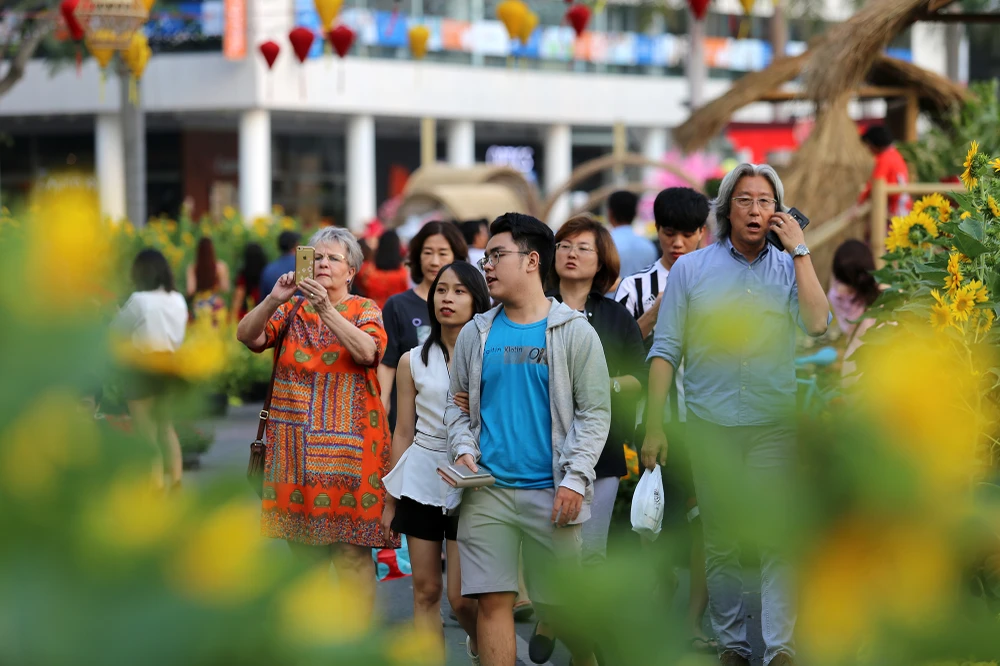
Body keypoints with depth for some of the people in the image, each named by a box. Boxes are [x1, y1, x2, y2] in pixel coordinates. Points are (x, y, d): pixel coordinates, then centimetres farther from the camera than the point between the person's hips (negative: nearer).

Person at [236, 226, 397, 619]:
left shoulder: (364, 310, 3)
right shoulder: (292, 308, 10)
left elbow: (367, 352, -17)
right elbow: (247, 335, -5)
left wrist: (326, 310, -26)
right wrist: (274, 300, -22)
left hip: (348, 446, -3)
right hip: (297, 447, 3)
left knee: (352, 550, -6)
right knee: (304, 549, 8)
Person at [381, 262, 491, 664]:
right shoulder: (413, 362, 7)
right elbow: (403, 433, 10)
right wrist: (390, 500, 10)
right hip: (420, 480, 2)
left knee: (461, 596, -3)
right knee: (425, 590, 4)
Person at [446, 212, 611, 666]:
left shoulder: (574, 332, 1)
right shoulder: (475, 335, 10)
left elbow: (595, 412, -2)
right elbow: (458, 405, 16)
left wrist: (575, 479, -11)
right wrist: (464, 449, -4)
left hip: (550, 491, -3)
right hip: (487, 490, 3)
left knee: (559, 605, 3)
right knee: (493, 601, -3)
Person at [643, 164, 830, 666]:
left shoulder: (789, 269, 7)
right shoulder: (691, 270, 6)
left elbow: (817, 324, -11)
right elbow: (665, 350, 5)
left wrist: (799, 250, -8)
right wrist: (653, 427, 0)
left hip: (774, 424, -1)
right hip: (710, 426, 1)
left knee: (777, 538, -10)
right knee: (720, 544, 6)